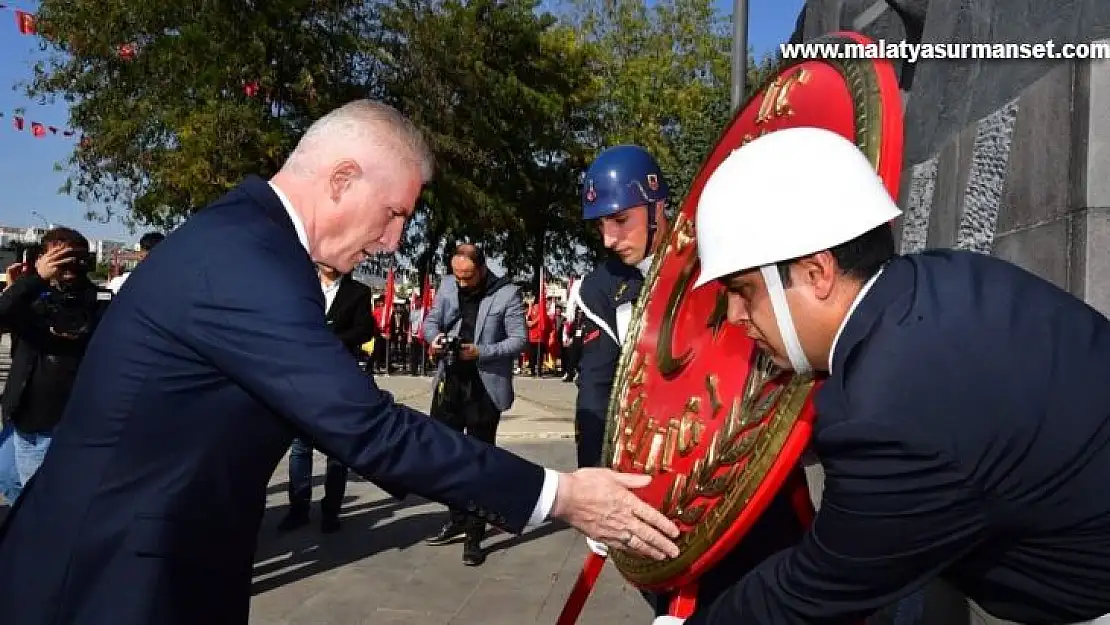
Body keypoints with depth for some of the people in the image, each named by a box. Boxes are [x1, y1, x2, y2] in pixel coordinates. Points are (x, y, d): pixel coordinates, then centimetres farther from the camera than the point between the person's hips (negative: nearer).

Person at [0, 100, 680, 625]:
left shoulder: (239, 236, 5)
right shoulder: (245, 259, -26)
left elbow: (340, 413, 11)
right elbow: (370, 430, -29)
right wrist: (559, 494, -23)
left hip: (154, 553, 9)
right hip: (112, 570, -9)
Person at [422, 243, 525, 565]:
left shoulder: (507, 293, -10)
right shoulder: (447, 286, 4)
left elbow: (518, 339, -11)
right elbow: (431, 320, 11)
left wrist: (481, 352, -23)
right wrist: (435, 336, -12)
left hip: (485, 388, -5)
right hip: (449, 383, 5)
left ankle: (474, 536, 15)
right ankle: (458, 519, 34)